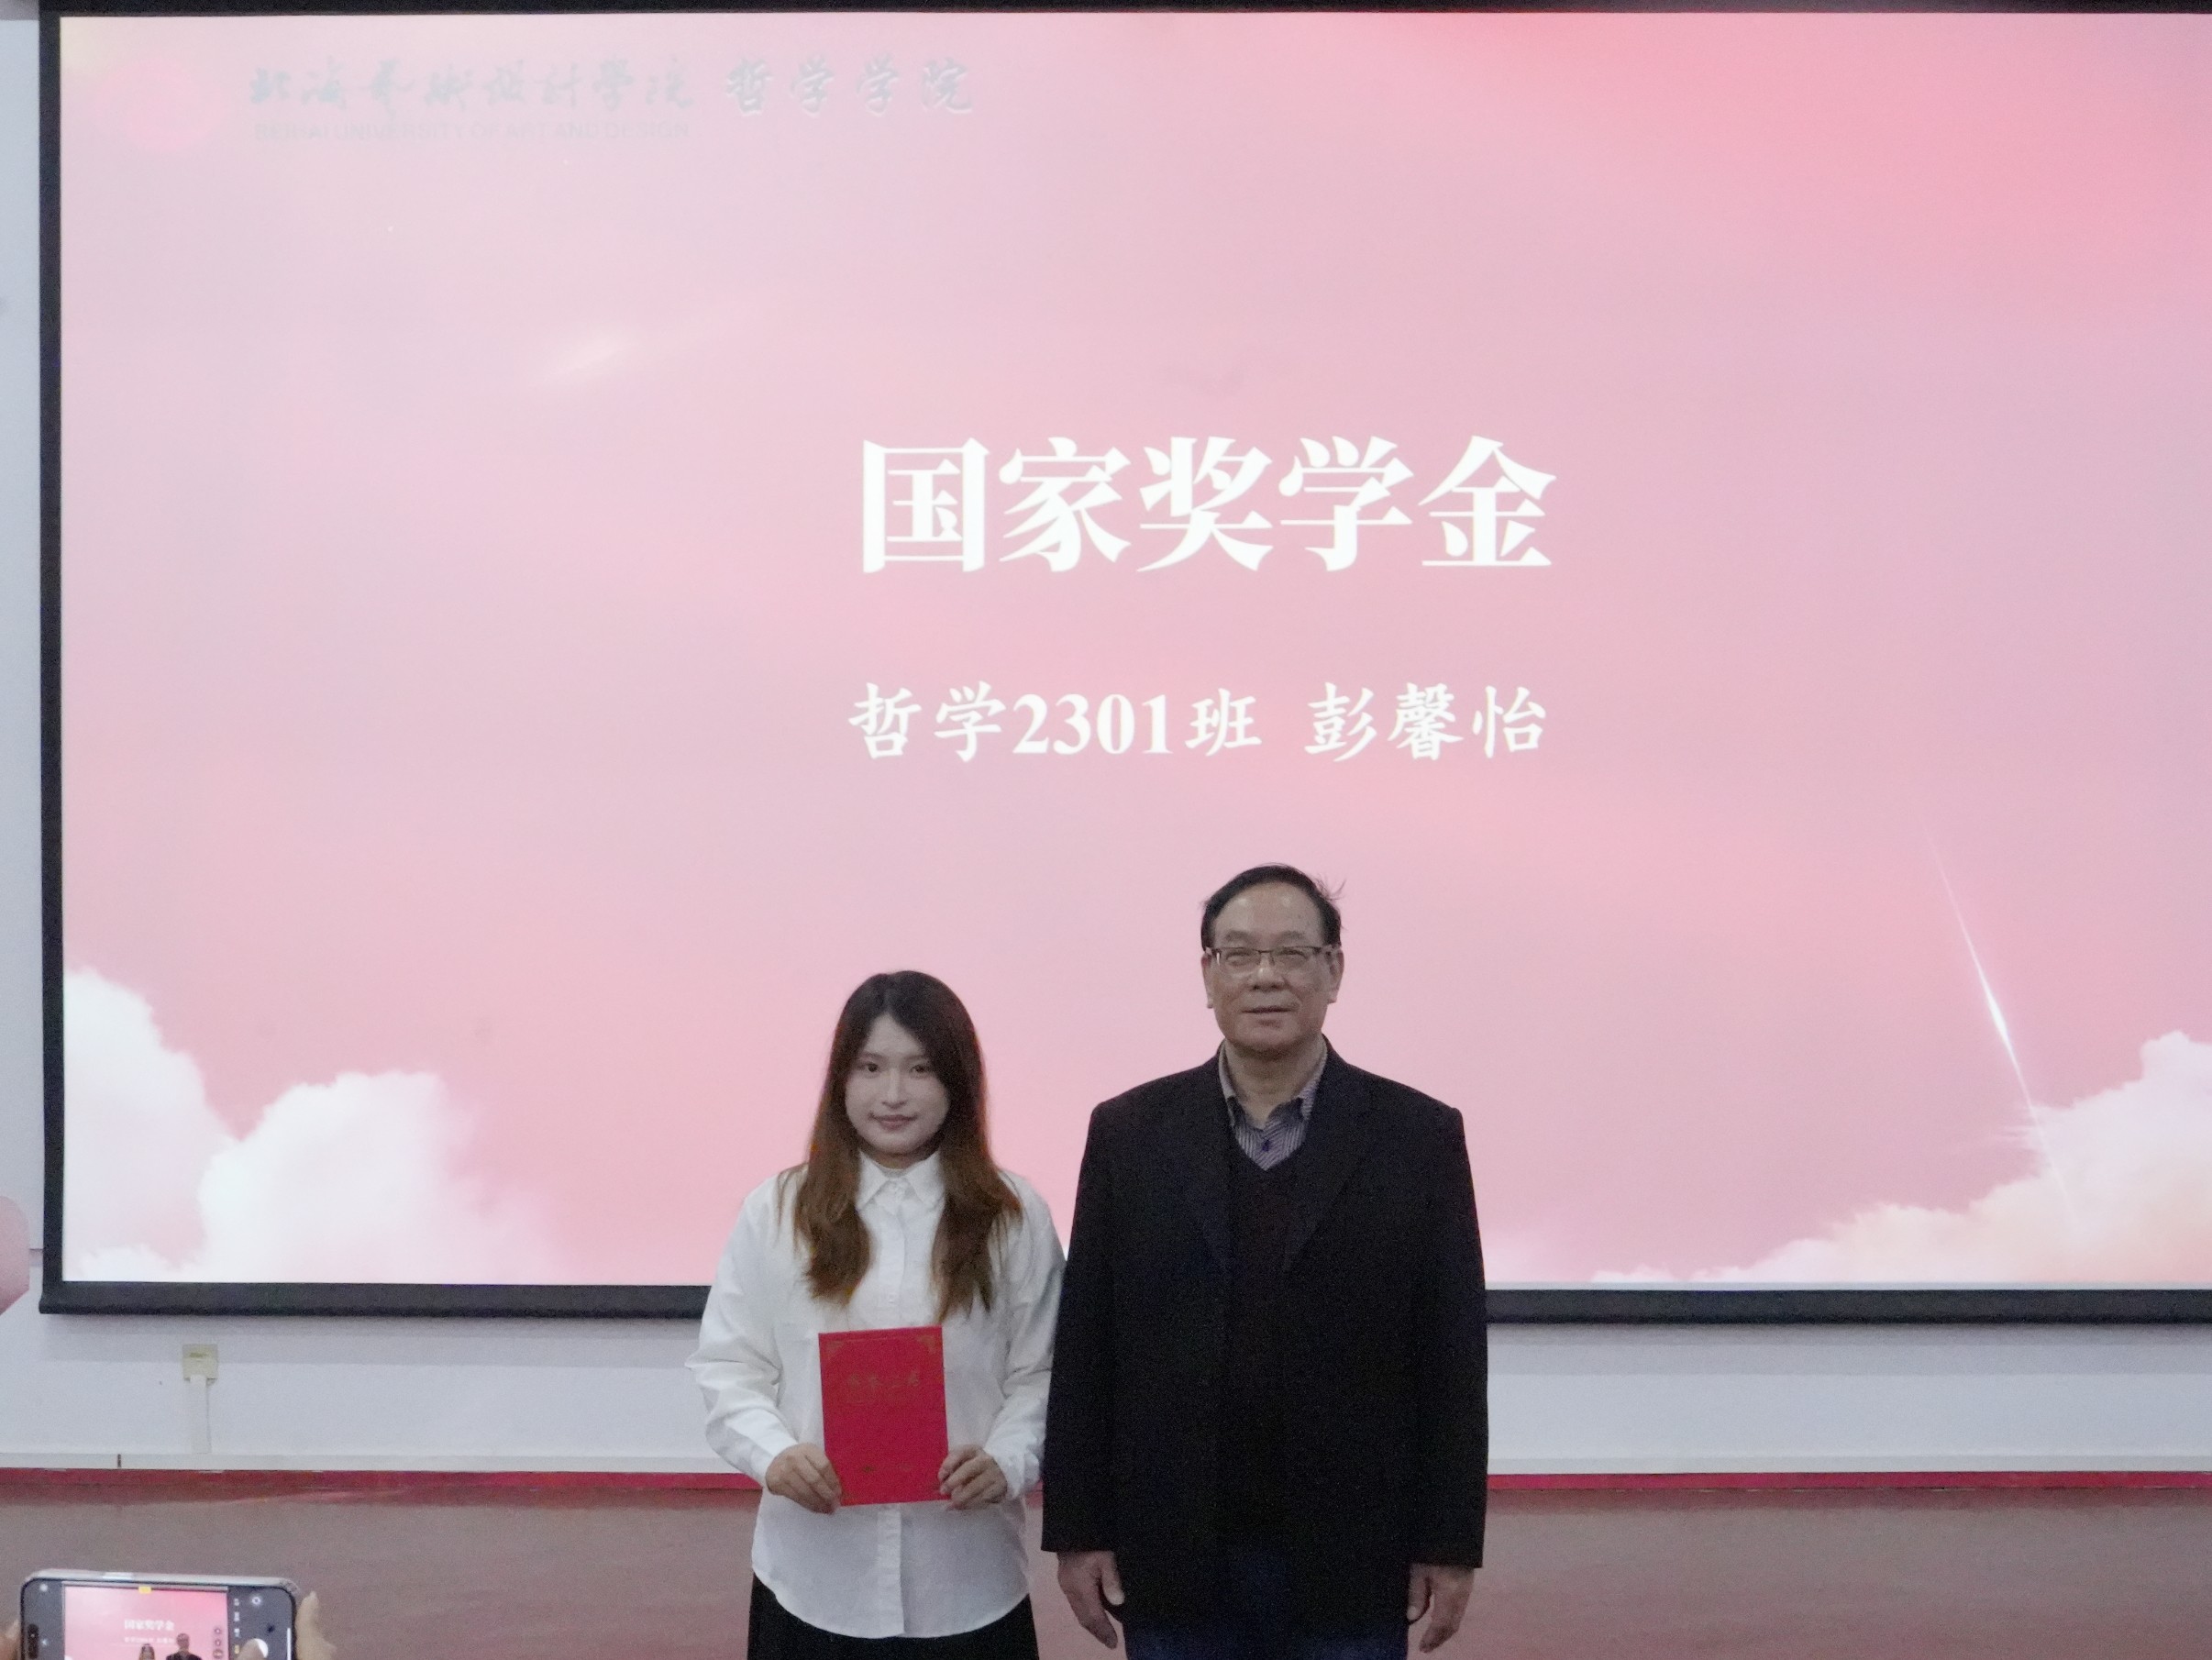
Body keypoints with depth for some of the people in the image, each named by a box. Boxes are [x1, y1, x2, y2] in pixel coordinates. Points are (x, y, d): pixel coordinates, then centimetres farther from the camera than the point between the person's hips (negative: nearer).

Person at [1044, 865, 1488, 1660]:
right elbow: (1086, 1346, 2)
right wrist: (1078, 1531, -1)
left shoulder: (1418, 1136, -1)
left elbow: (1452, 1359, -1)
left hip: (1350, 1561, -1)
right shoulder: (1130, 1132, 2)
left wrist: (1450, 1545, -3)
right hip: (1174, 1557, 1)